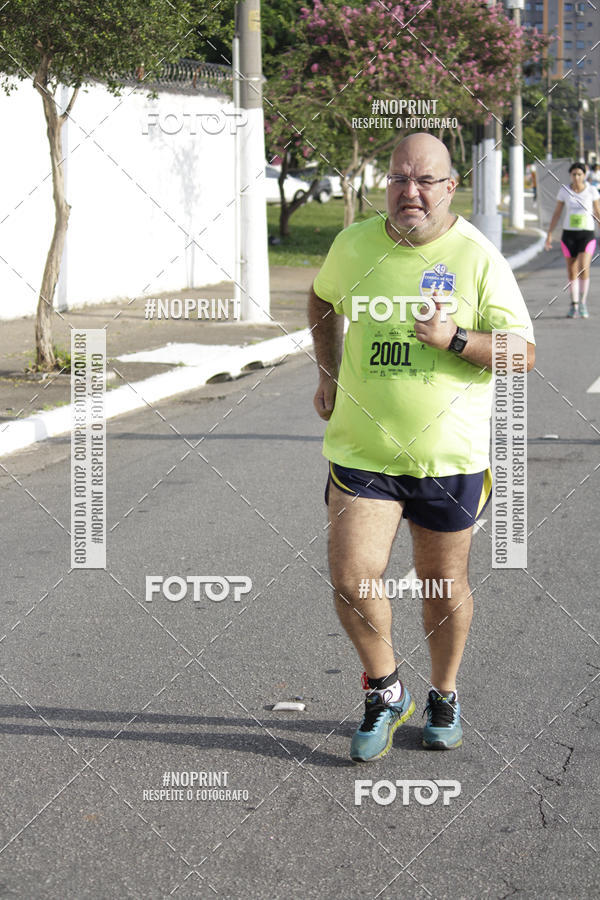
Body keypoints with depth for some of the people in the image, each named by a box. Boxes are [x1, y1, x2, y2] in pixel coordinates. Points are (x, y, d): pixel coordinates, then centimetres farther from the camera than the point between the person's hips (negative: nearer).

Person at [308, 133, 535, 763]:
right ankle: (385, 693, 14)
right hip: (362, 450, 2)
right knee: (351, 579, -10)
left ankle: (443, 695, 35)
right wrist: (329, 375, 17)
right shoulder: (353, 245, 2)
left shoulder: (478, 257, -7)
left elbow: (523, 354, -9)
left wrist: (452, 338, -22)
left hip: (449, 455, -1)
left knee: (443, 586, 10)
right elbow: (322, 299, 24)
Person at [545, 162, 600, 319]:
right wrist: (549, 234, 1)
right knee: (572, 272, 5)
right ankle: (574, 306, 15)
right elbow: (557, 213, 6)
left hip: (587, 234, -1)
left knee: (584, 268, -18)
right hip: (569, 234, 1)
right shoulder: (564, 190, 1)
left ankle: (583, 302, -4)